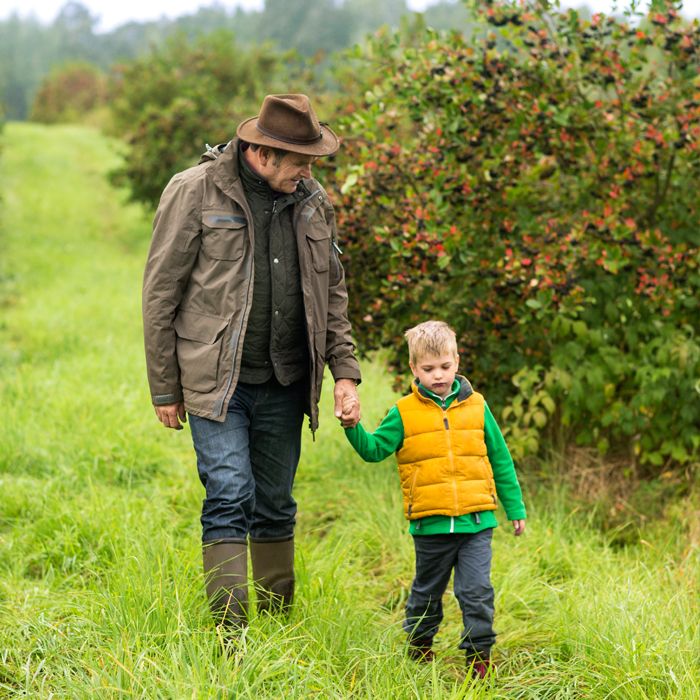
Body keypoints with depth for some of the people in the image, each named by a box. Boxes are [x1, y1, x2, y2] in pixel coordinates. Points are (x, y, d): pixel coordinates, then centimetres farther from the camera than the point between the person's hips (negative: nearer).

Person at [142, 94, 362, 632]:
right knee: (230, 497, -13)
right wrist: (165, 388, -3)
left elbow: (333, 293, 17)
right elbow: (161, 294, -3)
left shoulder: (313, 201, 7)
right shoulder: (194, 192, -7)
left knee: (275, 506, 11)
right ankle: (229, 636, -10)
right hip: (216, 380, -4)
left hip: (284, 384, 4)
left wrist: (345, 371, 7)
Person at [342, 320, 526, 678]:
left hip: (476, 521, 0)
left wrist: (515, 507, 14)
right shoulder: (404, 413, 2)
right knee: (427, 593, 15)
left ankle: (479, 655, 7)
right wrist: (353, 426, -18)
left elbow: (500, 460, 12)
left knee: (477, 591, -5)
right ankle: (419, 648, 35)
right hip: (430, 524, 0)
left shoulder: (476, 406, 6)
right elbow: (374, 449, 0)